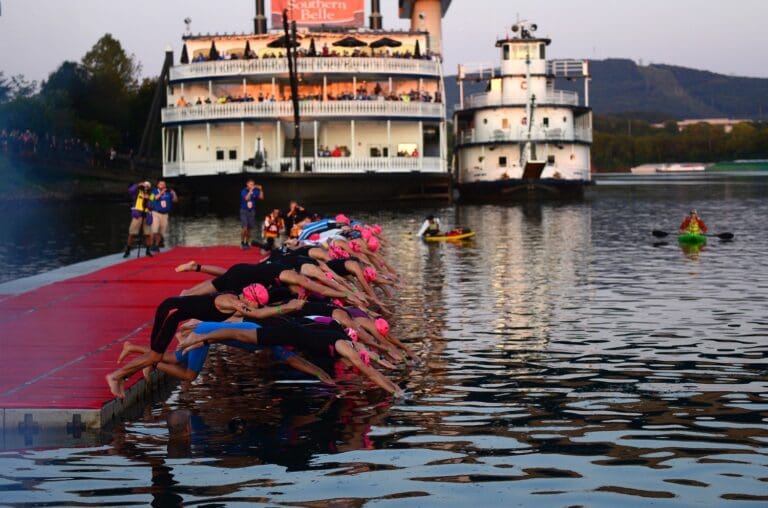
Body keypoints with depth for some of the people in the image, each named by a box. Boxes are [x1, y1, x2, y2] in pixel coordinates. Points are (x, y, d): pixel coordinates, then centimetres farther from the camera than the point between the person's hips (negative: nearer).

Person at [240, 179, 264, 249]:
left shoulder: (255, 191, -1)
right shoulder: (244, 191, -9)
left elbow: (261, 197, -10)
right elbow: (246, 198, -26)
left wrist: (260, 190, -21)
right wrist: (251, 190, -30)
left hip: (252, 212, 3)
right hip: (244, 211, -3)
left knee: (249, 229, 7)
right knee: (245, 228, -14)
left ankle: (247, 243, 20)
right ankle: (242, 242, 2)